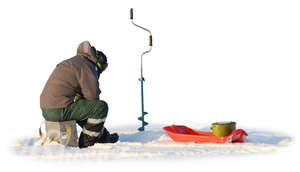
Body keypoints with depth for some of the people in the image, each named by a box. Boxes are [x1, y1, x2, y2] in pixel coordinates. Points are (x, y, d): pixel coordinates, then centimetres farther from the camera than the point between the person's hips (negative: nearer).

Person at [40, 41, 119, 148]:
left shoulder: (69, 63, 24)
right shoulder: (87, 66, -5)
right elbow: (93, 96, -10)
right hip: (61, 110, -10)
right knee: (101, 107, -6)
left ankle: (104, 136, 35)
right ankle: (87, 141, 3)